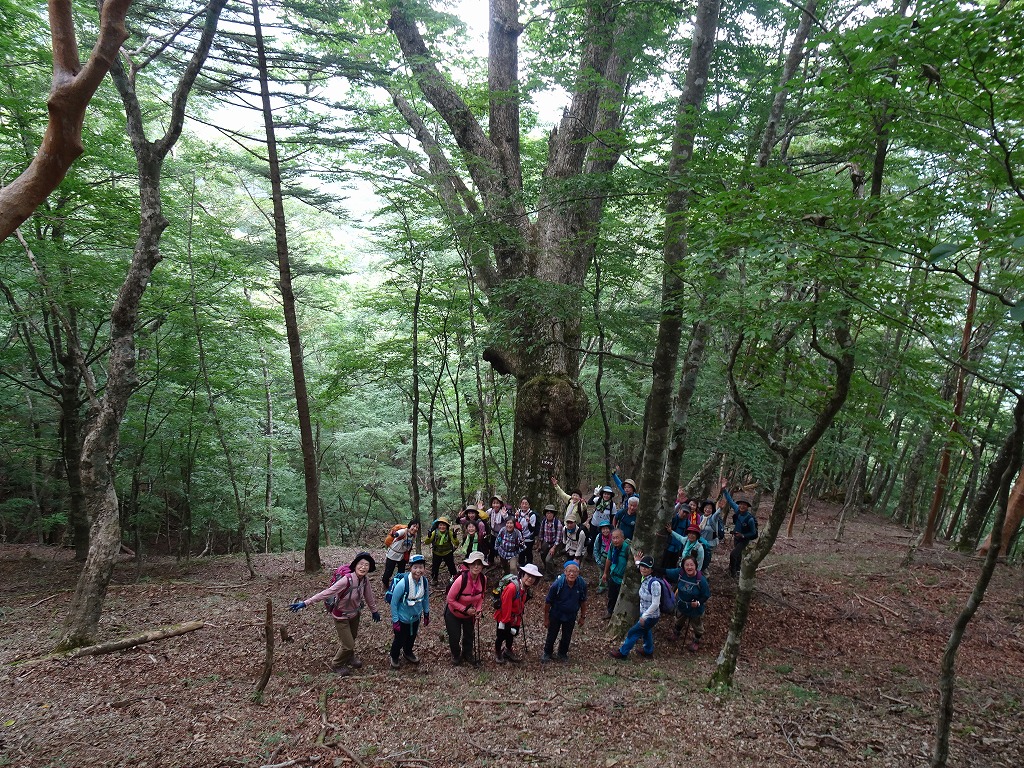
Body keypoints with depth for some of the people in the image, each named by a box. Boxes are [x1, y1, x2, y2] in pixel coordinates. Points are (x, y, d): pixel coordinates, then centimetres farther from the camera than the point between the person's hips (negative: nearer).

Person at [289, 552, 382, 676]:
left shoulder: (365, 581, -16)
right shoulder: (347, 580, -36)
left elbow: (369, 596, 2)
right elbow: (326, 593, -37)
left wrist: (374, 611, 16)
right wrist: (305, 603, -41)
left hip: (355, 614, 6)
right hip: (341, 617, -6)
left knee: (352, 639, 25)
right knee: (348, 645, 2)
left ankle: (349, 658, 55)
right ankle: (337, 664, 32)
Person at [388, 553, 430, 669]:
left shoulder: (425, 581, -17)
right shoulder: (402, 584, -33)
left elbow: (426, 598, 2)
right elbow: (394, 602, -20)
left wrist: (426, 614, 10)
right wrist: (395, 620, -15)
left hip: (416, 617, 5)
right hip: (402, 619, -5)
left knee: (412, 637, 26)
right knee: (400, 640, 14)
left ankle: (408, 652, 57)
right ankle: (394, 657, 46)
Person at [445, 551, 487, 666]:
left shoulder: (483, 579, -19)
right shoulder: (461, 579, -36)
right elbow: (450, 599, -25)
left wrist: (478, 610, -12)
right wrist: (465, 610, -25)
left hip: (470, 613, 5)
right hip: (454, 613, -4)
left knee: (470, 635, 20)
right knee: (455, 638, 7)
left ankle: (468, 654, 48)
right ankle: (456, 656, 38)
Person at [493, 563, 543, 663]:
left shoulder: (526, 588, -6)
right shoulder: (512, 587, -34)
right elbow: (505, 606, -29)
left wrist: (519, 618, 11)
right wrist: (504, 621, -23)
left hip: (514, 617, 8)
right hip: (503, 616, -8)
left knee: (512, 633, 24)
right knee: (501, 635, 10)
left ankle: (508, 651, 48)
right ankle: (497, 653, 35)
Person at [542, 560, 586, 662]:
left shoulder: (582, 584, -22)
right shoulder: (557, 584, -30)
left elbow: (583, 601, -4)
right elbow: (548, 602, -16)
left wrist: (583, 616, 5)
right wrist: (546, 619, -8)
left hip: (571, 616, 2)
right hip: (556, 615, -2)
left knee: (567, 637, 19)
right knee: (551, 635, 14)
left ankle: (562, 654, 44)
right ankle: (547, 653, 40)